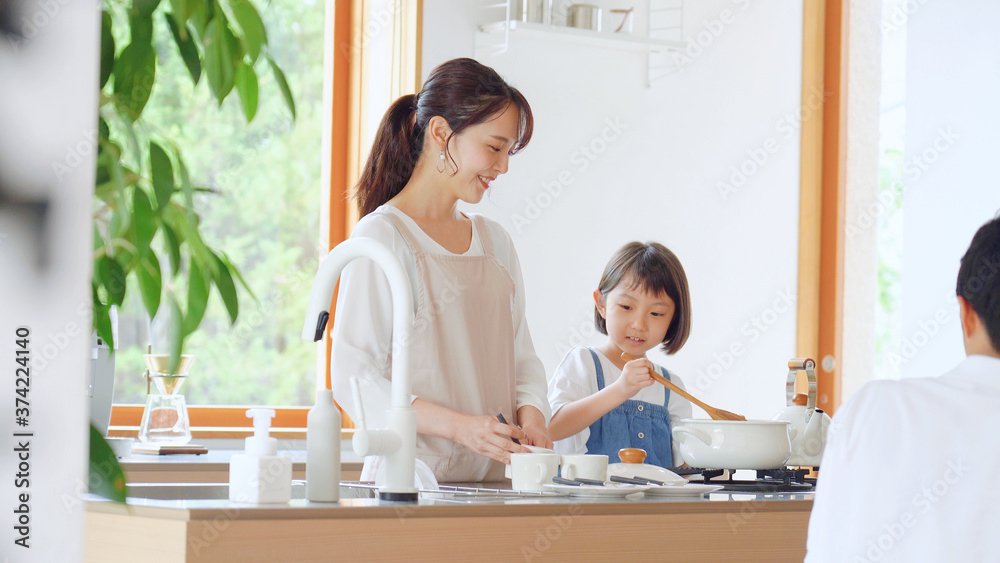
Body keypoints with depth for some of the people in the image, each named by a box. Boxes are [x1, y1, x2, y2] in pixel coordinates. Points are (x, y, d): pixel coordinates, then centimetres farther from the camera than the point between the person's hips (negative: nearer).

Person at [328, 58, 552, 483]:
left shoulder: (495, 241, 20)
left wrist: (530, 415, 1)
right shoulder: (382, 235, -2)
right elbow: (354, 377, -9)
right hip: (411, 476, -6)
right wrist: (458, 425, -19)